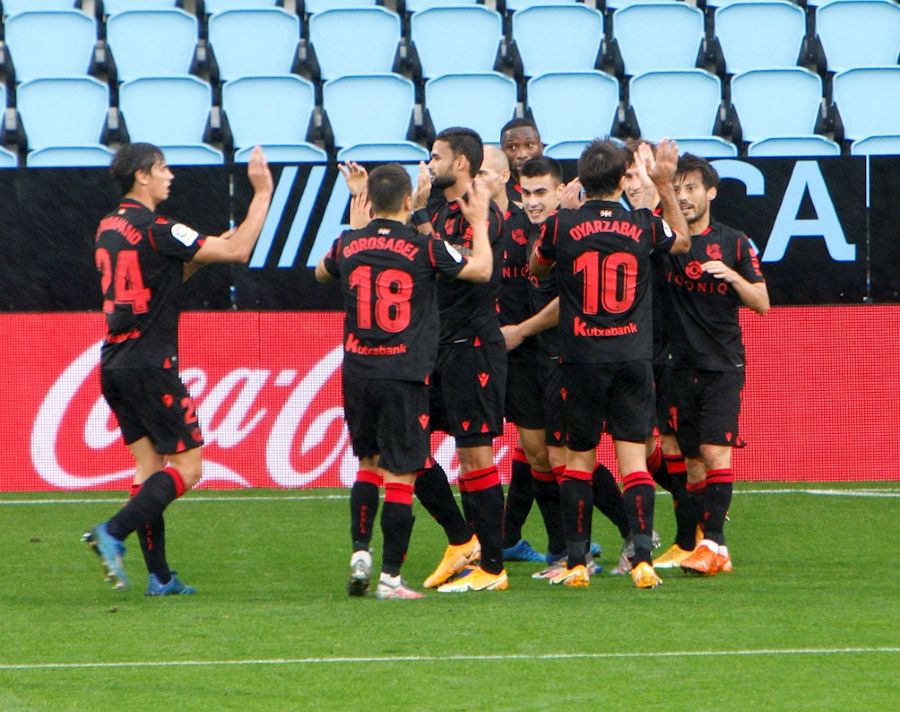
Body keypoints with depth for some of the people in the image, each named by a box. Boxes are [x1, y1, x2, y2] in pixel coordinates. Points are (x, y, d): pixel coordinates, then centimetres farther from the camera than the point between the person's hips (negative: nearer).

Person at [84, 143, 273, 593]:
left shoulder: (109, 228, 13)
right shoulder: (155, 230, -13)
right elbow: (238, 251, -11)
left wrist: (200, 255, 16)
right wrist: (263, 192, -5)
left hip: (115, 363, 9)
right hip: (149, 365, -9)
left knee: (148, 464, 10)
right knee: (186, 467, -2)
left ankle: (159, 576, 7)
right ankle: (113, 533, -15)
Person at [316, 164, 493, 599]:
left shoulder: (349, 245, 3)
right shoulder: (423, 248, -8)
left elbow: (321, 272, 26)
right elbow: (482, 269, 3)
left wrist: (355, 222, 36)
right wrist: (479, 221, 16)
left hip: (357, 372, 4)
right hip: (406, 376, -4)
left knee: (369, 463, 21)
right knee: (401, 476, -1)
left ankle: (360, 551, 7)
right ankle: (390, 578, -2)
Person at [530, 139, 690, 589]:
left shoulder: (562, 226, -6)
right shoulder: (644, 226, -1)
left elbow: (537, 268, 16)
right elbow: (682, 240, 23)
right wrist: (664, 185, 28)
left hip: (581, 359, -1)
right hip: (633, 357, 1)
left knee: (578, 457, 9)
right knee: (633, 458, 0)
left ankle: (575, 563, 9)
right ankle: (642, 558, -12)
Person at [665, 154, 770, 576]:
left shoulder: (733, 243, 4)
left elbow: (762, 303, 4)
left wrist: (732, 276, -14)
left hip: (723, 364, -2)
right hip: (680, 364, 2)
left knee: (715, 451, -15)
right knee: (691, 459, 4)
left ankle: (713, 542, -18)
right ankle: (714, 551, 11)